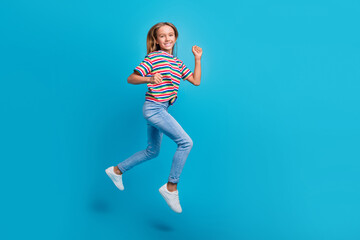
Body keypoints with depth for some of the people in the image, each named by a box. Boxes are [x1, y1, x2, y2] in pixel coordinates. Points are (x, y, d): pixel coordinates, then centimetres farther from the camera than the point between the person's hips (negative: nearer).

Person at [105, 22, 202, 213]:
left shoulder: (178, 63, 14)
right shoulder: (153, 58, -7)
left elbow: (196, 81, 12)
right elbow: (131, 79, -8)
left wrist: (198, 58, 8)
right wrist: (150, 79, -25)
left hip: (161, 110, 9)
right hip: (153, 108, -9)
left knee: (152, 152, 19)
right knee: (186, 142, -16)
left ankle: (117, 170, 33)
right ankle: (171, 187, -6)